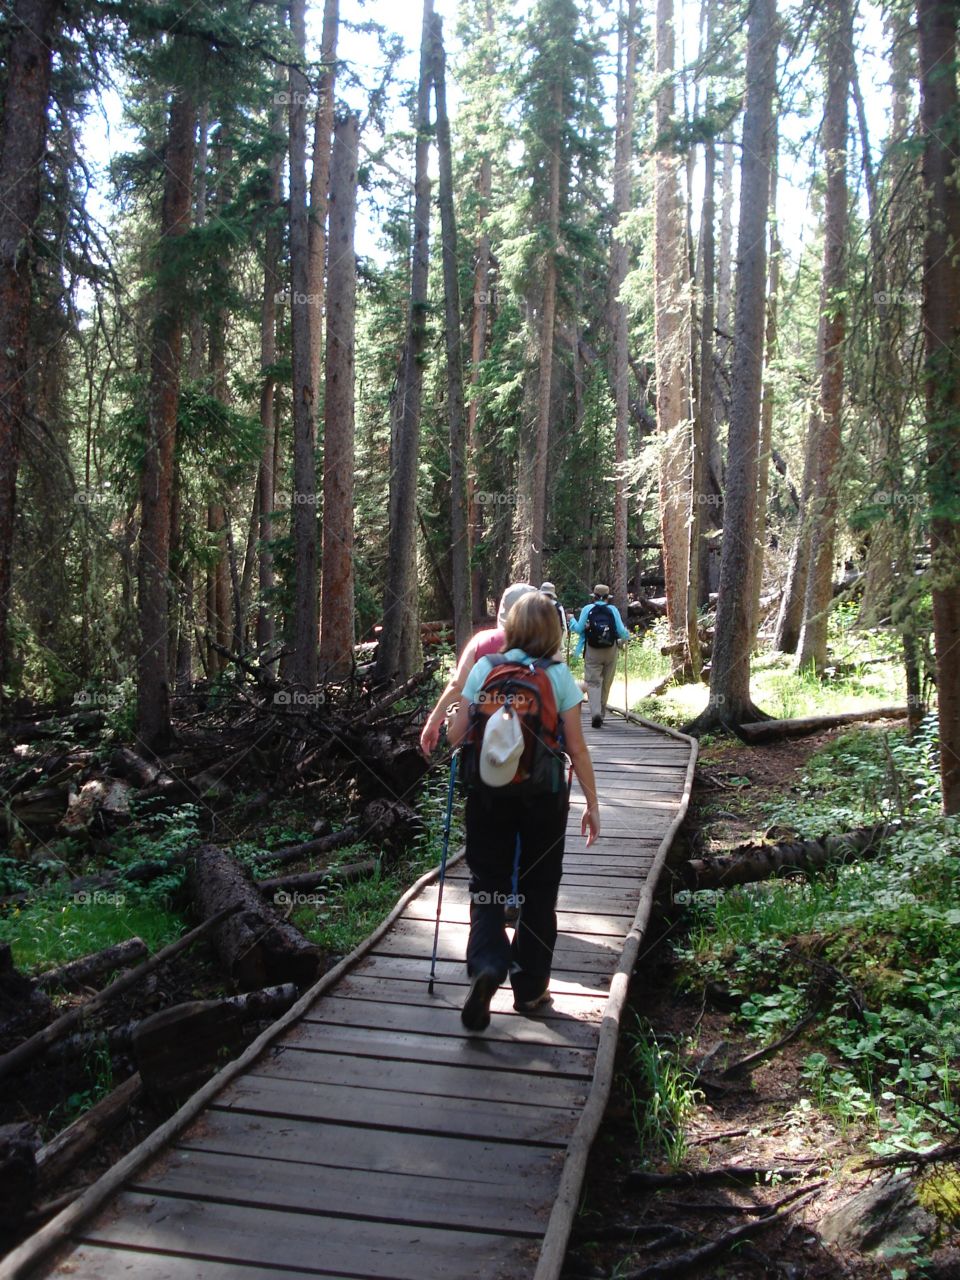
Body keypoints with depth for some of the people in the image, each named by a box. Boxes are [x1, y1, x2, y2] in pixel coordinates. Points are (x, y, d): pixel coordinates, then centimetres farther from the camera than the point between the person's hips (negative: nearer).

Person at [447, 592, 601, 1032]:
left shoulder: (484, 669, -3)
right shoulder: (559, 675, -5)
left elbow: (455, 735, -3)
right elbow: (576, 749, -6)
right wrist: (592, 803, 3)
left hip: (489, 792, 0)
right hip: (544, 796, 0)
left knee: (487, 882, 10)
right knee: (538, 890, 14)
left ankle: (486, 965, -15)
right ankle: (530, 988, 22)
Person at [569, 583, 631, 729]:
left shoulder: (587, 609, -2)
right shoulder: (613, 609, 1)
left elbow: (579, 629, -1)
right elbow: (621, 632, -2)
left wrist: (572, 621, 19)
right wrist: (627, 636, 21)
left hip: (592, 652, -1)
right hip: (610, 651, 1)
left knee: (593, 683, -2)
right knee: (606, 683, 14)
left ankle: (595, 712, -22)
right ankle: (601, 713, 23)